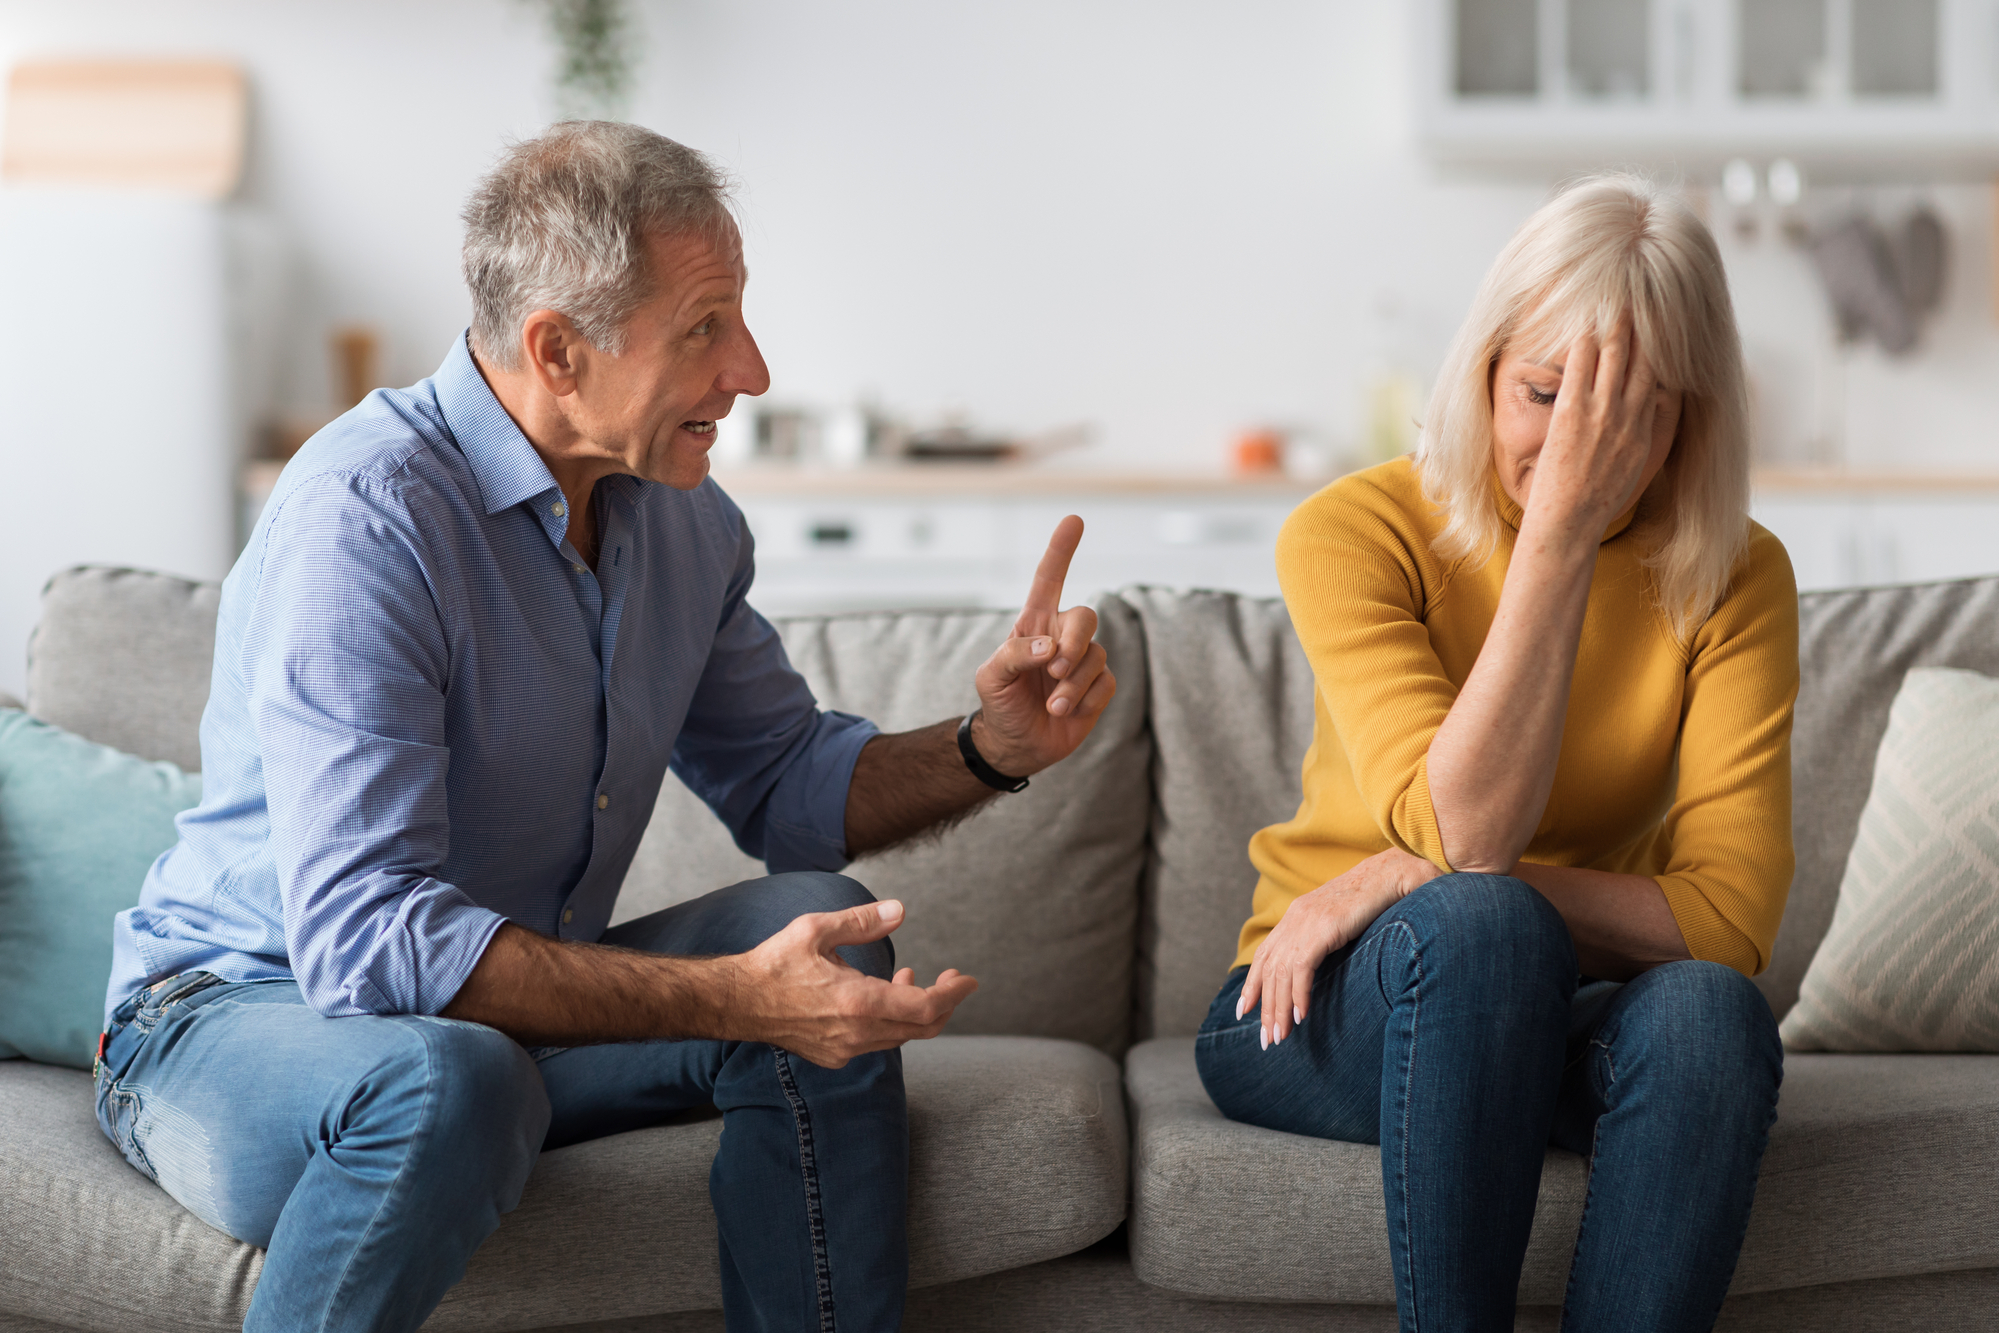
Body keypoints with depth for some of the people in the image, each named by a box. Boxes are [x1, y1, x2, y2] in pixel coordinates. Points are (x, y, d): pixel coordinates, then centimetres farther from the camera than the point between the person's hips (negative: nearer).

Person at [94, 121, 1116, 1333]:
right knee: (451, 1078, -38)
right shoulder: (364, 512, -26)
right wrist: (734, 999, -37)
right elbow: (363, 939, -33)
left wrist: (991, 747, -7)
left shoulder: (681, 518, 0)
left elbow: (787, 784, 14)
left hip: (505, 1002, 7)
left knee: (818, 921, -10)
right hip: (242, 1010, -7)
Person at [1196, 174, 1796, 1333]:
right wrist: (1562, 528, -28)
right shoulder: (1354, 533, -12)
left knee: (1705, 1009, -32)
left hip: (1561, 1027, 2)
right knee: (1480, 922, -35)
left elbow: (1730, 916, -15)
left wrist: (1404, 879, -22)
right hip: (1324, 1018, -2)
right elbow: (1468, 832, -25)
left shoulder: (1736, 578, -6)